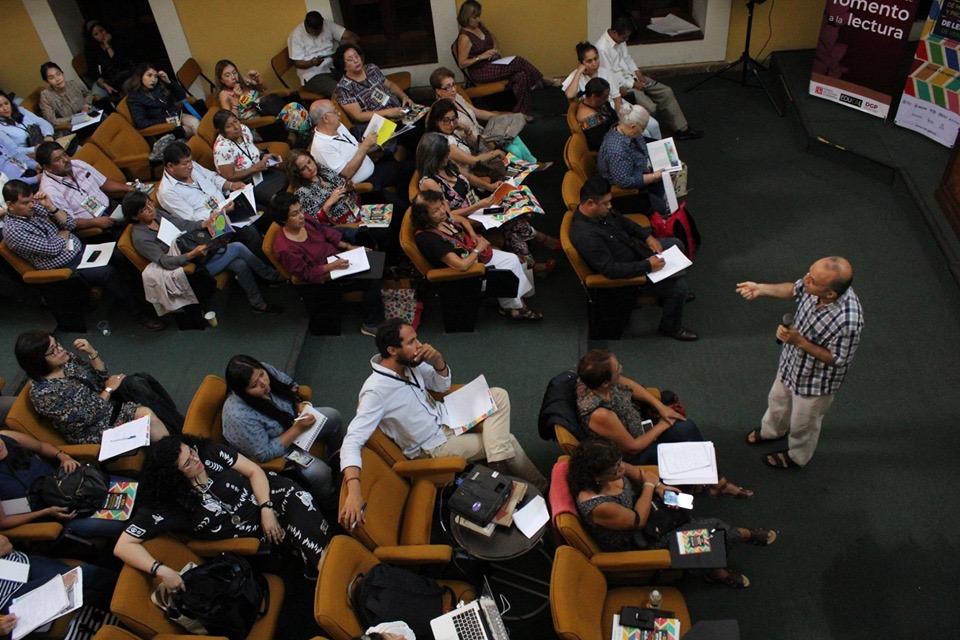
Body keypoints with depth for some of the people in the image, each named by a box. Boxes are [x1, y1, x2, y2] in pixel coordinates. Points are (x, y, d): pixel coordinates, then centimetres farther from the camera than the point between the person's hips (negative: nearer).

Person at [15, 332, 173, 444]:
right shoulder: (42, 393, -21)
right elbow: (85, 417, -19)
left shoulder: (67, 360, -1)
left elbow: (102, 378, 6)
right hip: (92, 432, -7)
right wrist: (108, 390, -10)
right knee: (146, 415, -26)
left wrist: (92, 353, -10)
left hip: (108, 405, 8)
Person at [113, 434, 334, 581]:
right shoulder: (165, 504, -18)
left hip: (264, 493, 2)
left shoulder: (210, 453, -12)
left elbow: (254, 471, -6)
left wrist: (266, 509, -19)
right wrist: (161, 570, -36)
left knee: (296, 498, -31)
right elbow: (123, 546, -20)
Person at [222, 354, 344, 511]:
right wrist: (297, 429, -32)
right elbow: (264, 454, -30)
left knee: (333, 416, 8)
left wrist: (301, 405, -17)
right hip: (277, 450, -7)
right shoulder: (240, 416, -40)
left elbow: (291, 386, 1)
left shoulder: (266, 370, -22)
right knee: (319, 473, -18)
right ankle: (332, 506, 13)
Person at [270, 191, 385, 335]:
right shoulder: (286, 249, -30)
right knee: (373, 279, -16)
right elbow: (305, 274, -22)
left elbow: (328, 234, 5)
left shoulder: (306, 221, -11)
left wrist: (349, 247, -3)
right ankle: (371, 324, 1)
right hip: (325, 278, -8)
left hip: (337, 256, 8)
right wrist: (332, 266, -29)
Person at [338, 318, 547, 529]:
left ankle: (498, 465, -12)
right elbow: (352, 441, -39)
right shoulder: (376, 391, -33)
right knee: (506, 441, -6)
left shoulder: (409, 362, -11)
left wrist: (438, 359, -19)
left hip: (446, 416, 7)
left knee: (498, 396, -7)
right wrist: (354, 493, -53)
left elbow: (442, 384, 4)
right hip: (435, 445, -7)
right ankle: (537, 486, 18)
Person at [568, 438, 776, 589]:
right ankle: (746, 535, 22)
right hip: (634, 544, -7)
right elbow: (638, 520, -24)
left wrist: (659, 487, -15)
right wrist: (650, 484, -16)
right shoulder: (595, 505, -38)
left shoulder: (612, 468, -17)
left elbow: (641, 472, 3)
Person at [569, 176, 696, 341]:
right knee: (679, 285, -12)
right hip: (627, 272, -9)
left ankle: (667, 294, 38)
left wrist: (648, 237, -1)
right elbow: (610, 270, -35)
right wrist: (647, 265, -29)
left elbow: (622, 220, 9)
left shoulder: (600, 210, -11)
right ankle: (671, 328, 15)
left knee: (676, 244, 20)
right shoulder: (585, 236, -37)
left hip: (632, 247, 9)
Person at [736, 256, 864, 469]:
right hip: (792, 363, 7)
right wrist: (761, 289, -15)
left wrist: (799, 341, -34)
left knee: (803, 423, 24)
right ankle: (772, 430, 65)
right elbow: (795, 289, -2)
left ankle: (797, 456, 55)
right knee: (778, 400, 34)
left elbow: (836, 359, -27)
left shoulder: (847, 321, -44)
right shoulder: (817, 286, -25)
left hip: (816, 381, -6)